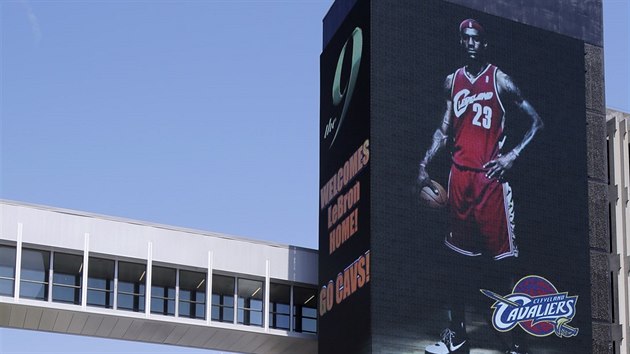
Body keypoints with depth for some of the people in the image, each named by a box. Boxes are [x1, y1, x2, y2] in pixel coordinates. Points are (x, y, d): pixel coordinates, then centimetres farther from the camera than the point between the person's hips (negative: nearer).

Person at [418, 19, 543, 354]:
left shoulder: (500, 81, -3)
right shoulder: (452, 81, 11)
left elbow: (536, 121, -2)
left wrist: (512, 156, -13)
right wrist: (424, 164, 4)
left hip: (490, 176, -5)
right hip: (459, 175, 5)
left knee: (502, 256, -6)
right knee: (460, 255, 11)